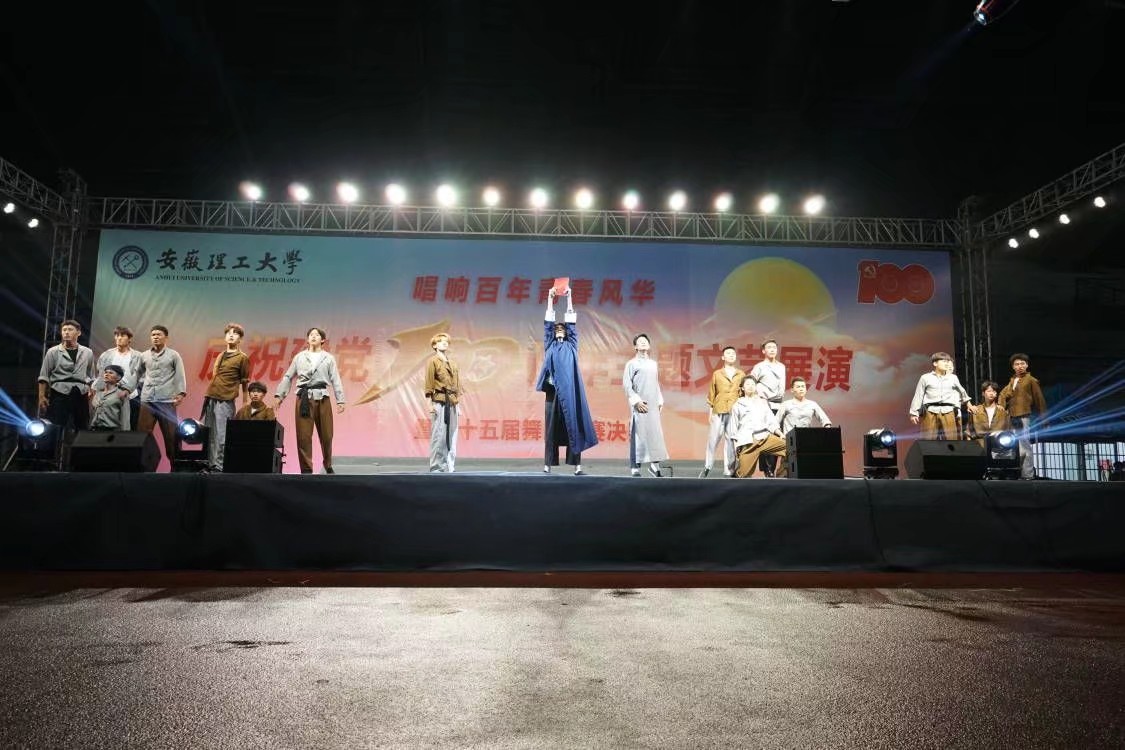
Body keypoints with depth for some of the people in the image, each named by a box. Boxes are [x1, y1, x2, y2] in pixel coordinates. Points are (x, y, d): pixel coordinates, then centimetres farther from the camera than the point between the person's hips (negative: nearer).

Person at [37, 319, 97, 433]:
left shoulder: (87, 353, 11)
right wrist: (42, 396, -6)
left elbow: (92, 377, 15)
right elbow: (44, 377, 2)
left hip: (81, 396, 2)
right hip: (59, 395, -2)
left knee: (82, 429, 5)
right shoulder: (53, 352, 4)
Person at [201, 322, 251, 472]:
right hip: (210, 398, 6)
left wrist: (244, 404, -1)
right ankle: (210, 465, 14)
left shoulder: (242, 357, 0)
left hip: (225, 401, -6)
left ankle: (219, 467, -4)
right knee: (209, 435, 7)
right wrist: (208, 395, 16)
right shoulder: (220, 355, 17)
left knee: (222, 436, -8)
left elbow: (244, 382, 1)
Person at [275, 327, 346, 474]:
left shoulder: (328, 358, 10)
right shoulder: (299, 357, 12)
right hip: (304, 398, 0)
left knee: (326, 435, 2)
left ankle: (328, 465, 21)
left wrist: (340, 400, -3)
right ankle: (306, 469, 2)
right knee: (303, 435, -4)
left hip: (322, 398, 0)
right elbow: (288, 377, 13)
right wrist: (279, 395, 4)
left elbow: (335, 380, 4)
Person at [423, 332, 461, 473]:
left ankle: (449, 467, 11)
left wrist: (457, 404, 15)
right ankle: (436, 468, -1)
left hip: (452, 404, 6)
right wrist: (430, 404, -11)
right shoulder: (433, 361, 1)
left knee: (452, 436, 5)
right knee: (438, 436, -7)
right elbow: (429, 384, -5)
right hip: (439, 402, -6)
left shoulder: (453, 364, 19)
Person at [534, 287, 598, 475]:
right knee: (551, 428, 0)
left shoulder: (571, 345, 16)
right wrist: (550, 299, 7)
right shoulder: (550, 345, 18)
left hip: (569, 391, -1)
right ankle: (548, 464, 3)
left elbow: (572, 324, 11)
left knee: (573, 427, -5)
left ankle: (577, 465, -6)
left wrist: (569, 298, 9)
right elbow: (548, 324, 12)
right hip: (553, 391, 1)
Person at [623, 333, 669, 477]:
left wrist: (660, 401, 12)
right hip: (639, 405, -5)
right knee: (638, 435, -5)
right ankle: (635, 467, -1)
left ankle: (654, 464, 10)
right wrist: (636, 401, -13)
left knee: (656, 434, 3)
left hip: (653, 405, 5)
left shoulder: (653, 364, 17)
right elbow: (626, 384, -6)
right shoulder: (632, 363, 0)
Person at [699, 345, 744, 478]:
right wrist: (710, 413, 6)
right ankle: (706, 467, 8)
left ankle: (728, 471, 5)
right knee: (712, 440, -1)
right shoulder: (716, 374, 9)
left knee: (731, 442, 0)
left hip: (735, 413, 0)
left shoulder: (741, 375, 11)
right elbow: (711, 394, 10)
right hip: (718, 412, 0)